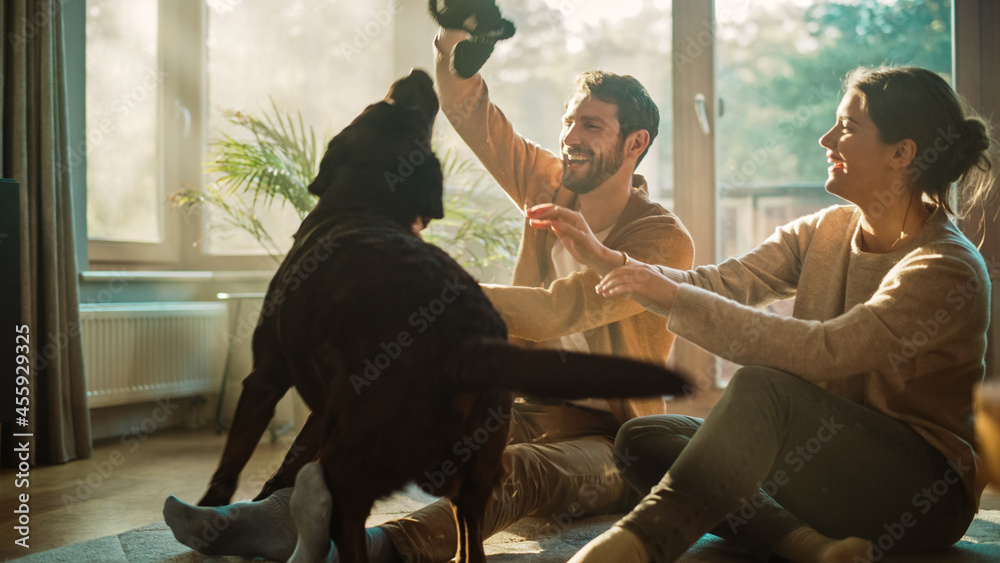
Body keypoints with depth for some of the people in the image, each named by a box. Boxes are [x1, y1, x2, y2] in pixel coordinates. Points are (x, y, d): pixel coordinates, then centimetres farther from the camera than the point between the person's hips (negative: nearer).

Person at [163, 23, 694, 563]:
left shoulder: (665, 241, -14)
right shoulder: (551, 188, 7)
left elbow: (556, 311, -28)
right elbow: (465, 106, 2)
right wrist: (457, 32, -15)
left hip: (607, 442, -7)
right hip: (529, 413, 7)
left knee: (515, 467, -39)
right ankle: (286, 513, -34)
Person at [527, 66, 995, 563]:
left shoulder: (949, 270, -17)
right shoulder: (823, 232, 8)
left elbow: (823, 351, -30)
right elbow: (720, 284, 0)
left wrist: (675, 300, -29)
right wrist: (604, 257, -9)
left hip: (926, 491, -7)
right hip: (828, 470, 8)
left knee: (762, 388, -35)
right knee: (641, 437, -11)